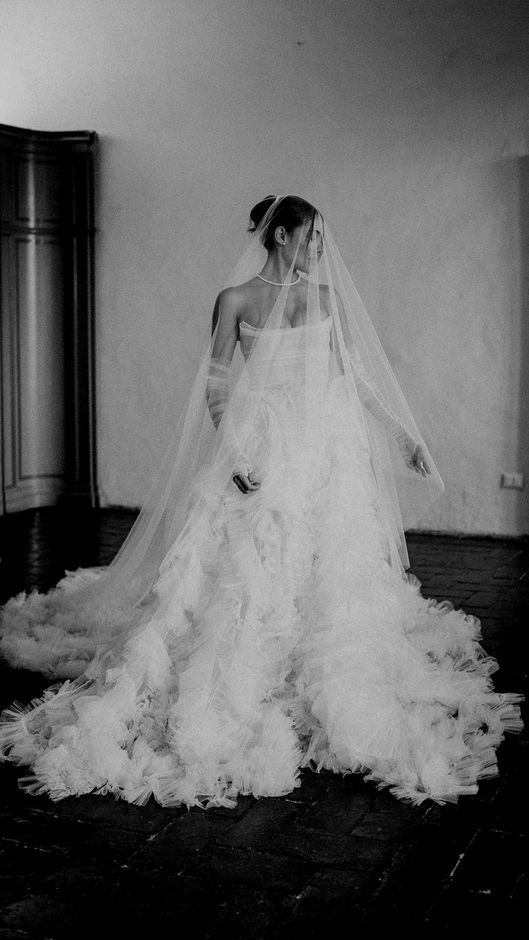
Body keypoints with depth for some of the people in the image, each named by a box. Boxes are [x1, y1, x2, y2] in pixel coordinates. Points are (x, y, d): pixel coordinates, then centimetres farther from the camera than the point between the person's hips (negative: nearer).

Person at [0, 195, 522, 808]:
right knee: (244, 568, -2)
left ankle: (328, 691, 18)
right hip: (260, 444, -3)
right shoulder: (236, 299, 0)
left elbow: (357, 374, 12)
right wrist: (233, 452, -12)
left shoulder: (327, 296, 8)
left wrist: (401, 436, 9)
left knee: (329, 570, 5)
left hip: (327, 446, 3)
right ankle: (230, 698, 10)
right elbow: (216, 385, -1)